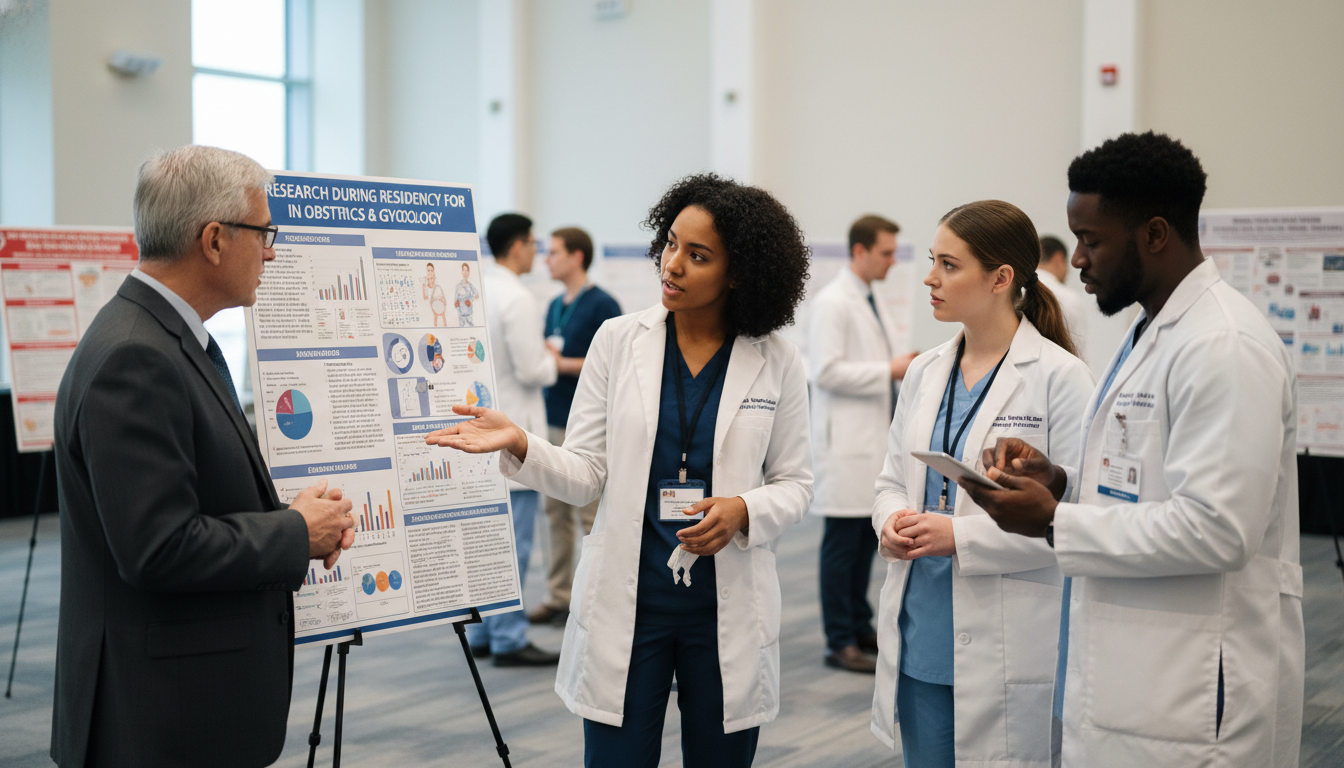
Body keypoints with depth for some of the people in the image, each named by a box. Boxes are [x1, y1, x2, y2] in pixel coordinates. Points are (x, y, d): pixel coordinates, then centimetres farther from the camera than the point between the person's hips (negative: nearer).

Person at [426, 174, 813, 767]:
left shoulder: (777, 362, -2)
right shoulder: (617, 341, -1)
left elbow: (795, 484, 4)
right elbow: (585, 474, -2)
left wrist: (743, 510, -16)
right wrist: (518, 445, -20)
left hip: (728, 606, 1)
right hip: (626, 601, 0)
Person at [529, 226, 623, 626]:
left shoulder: (602, 305, -10)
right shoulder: (555, 306, 15)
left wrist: (563, 363, -16)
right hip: (552, 421, 8)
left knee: (592, 515, -2)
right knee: (556, 514, 10)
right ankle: (559, 596, 17)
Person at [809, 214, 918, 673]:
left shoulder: (872, 303, 18)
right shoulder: (833, 302, -12)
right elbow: (827, 371, -20)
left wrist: (903, 368, 9)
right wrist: (889, 370, -18)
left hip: (873, 441, 9)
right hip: (846, 444, -9)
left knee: (867, 540, 14)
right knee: (843, 544, -4)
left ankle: (861, 628, 24)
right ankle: (840, 643, 1)